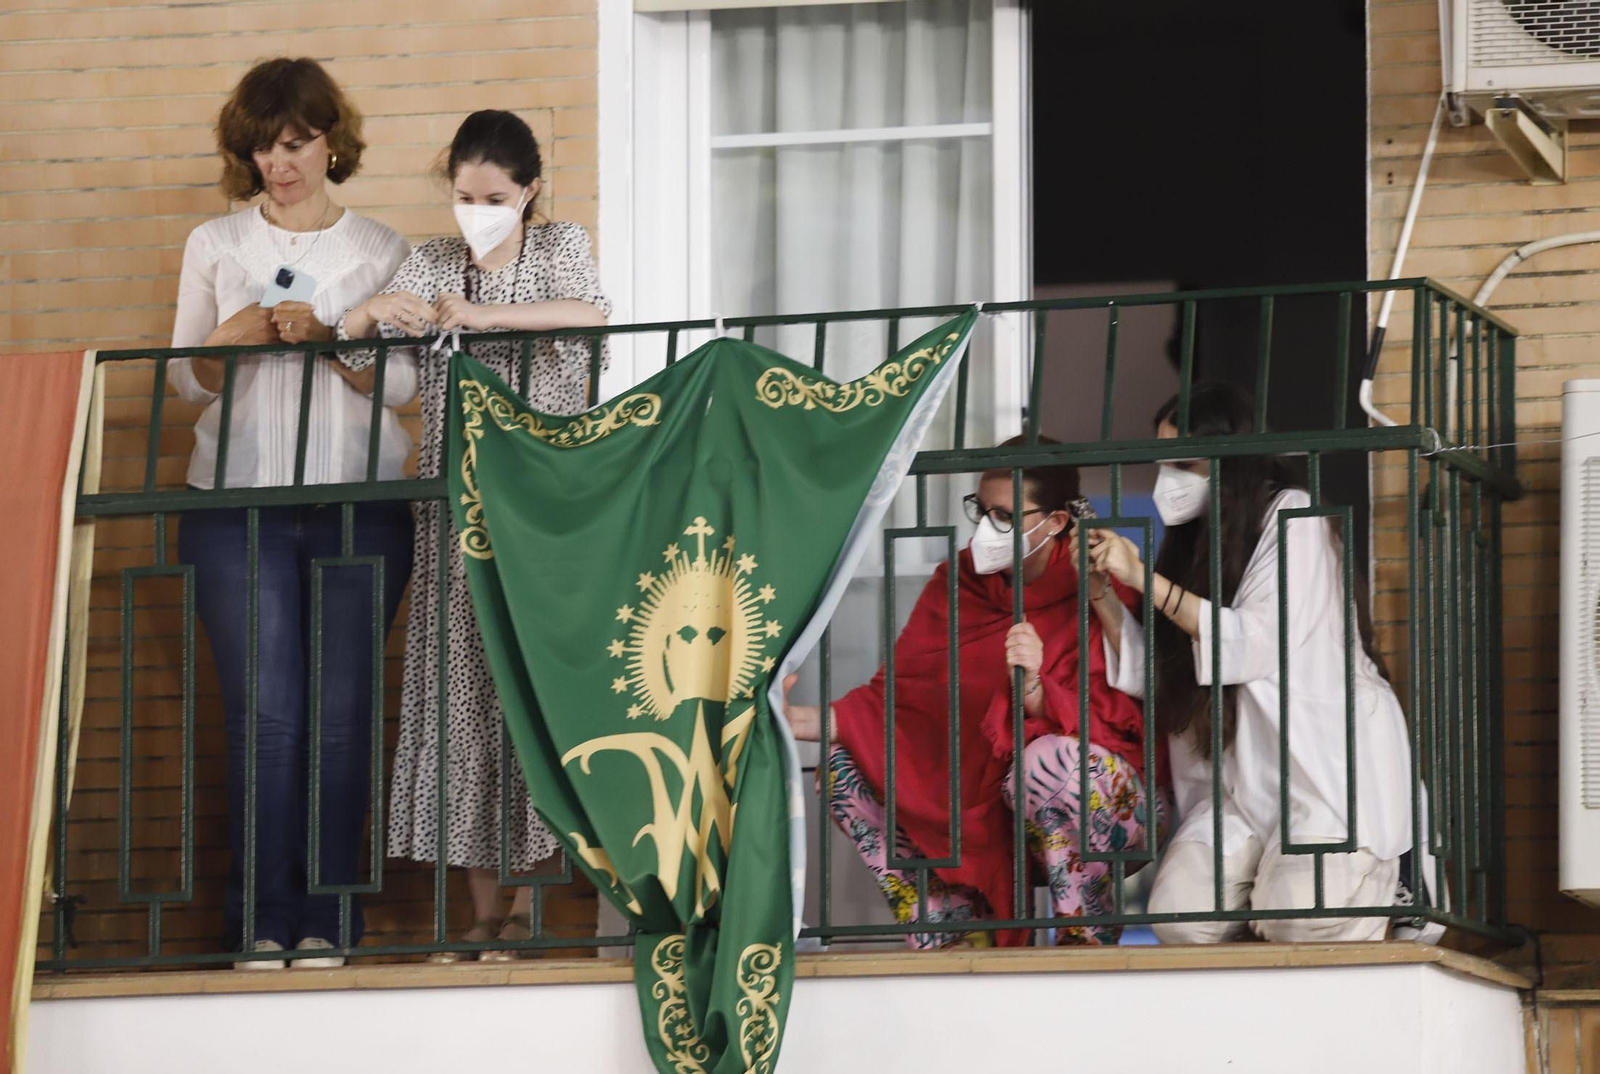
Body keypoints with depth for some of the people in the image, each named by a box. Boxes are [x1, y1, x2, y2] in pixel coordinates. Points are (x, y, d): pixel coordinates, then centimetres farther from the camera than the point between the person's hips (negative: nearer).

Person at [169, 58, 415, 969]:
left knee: (342, 711, -5)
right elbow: (188, 379, 10)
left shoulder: (380, 250, 9)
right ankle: (265, 918, -4)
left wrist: (326, 337, -14)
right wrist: (233, 339, -11)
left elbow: (399, 382, 3)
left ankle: (327, 918, -1)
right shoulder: (215, 246, 12)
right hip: (239, 503, 0)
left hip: (358, 505, 0)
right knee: (266, 709, -8)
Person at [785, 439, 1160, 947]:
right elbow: (894, 698, -3)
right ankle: (954, 939, -9)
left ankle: (1086, 939, -19)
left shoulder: (1098, 592, -13)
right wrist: (794, 721, -19)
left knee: (1050, 760, -38)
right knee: (845, 762, -9)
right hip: (982, 803, 5)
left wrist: (1033, 690, -40)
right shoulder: (958, 582, 1)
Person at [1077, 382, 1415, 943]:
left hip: (1330, 760, -6)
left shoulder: (1293, 517, -6)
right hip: (1245, 779, 6)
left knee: (1302, 925, -24)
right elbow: (1150, 673, 11)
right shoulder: (1200, 542, 17)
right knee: (1179, 919, -17)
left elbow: (1255, 644, -17)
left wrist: (1146, 580, -17)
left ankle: (1384, 878, 8)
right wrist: (1100, 591, -3)